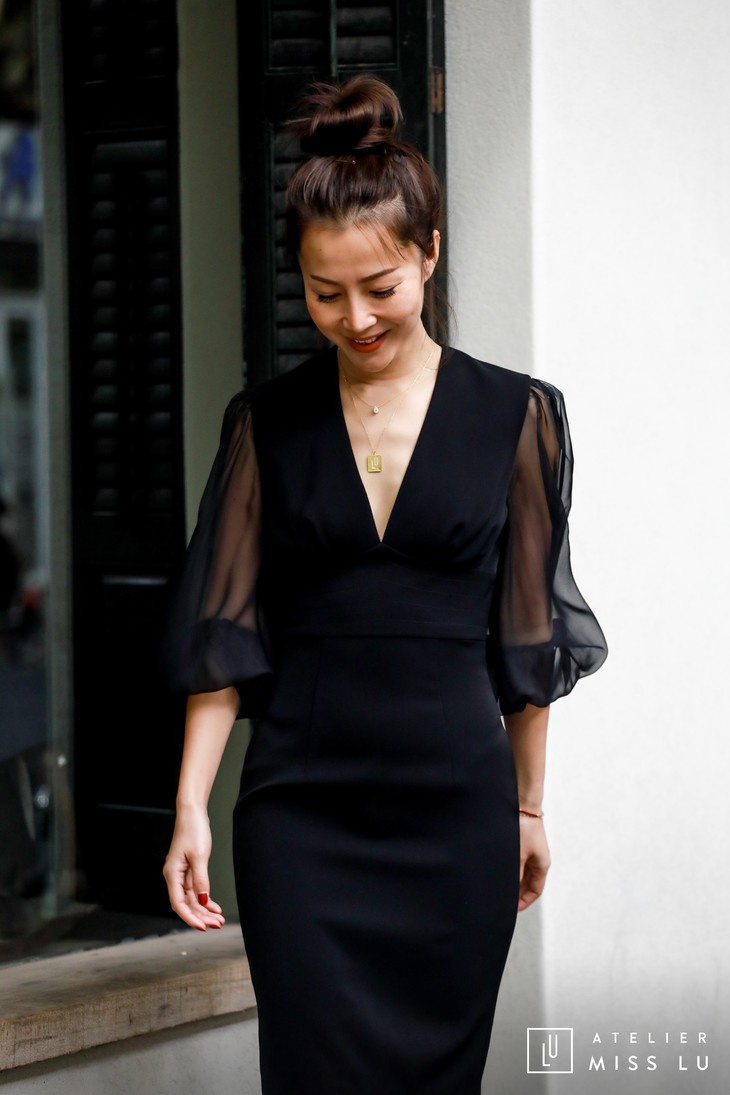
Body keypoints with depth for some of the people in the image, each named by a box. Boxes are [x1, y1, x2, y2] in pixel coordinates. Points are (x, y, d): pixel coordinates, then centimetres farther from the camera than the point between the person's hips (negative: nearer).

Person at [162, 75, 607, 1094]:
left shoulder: (513, 416, 2)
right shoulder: (268, 421, 4)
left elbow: (526, 629, 7)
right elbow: (226, 628, 3)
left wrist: (530, 806, 8)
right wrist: (191, 805, -5)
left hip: (456, 801, 0)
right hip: (302, 805, 0)